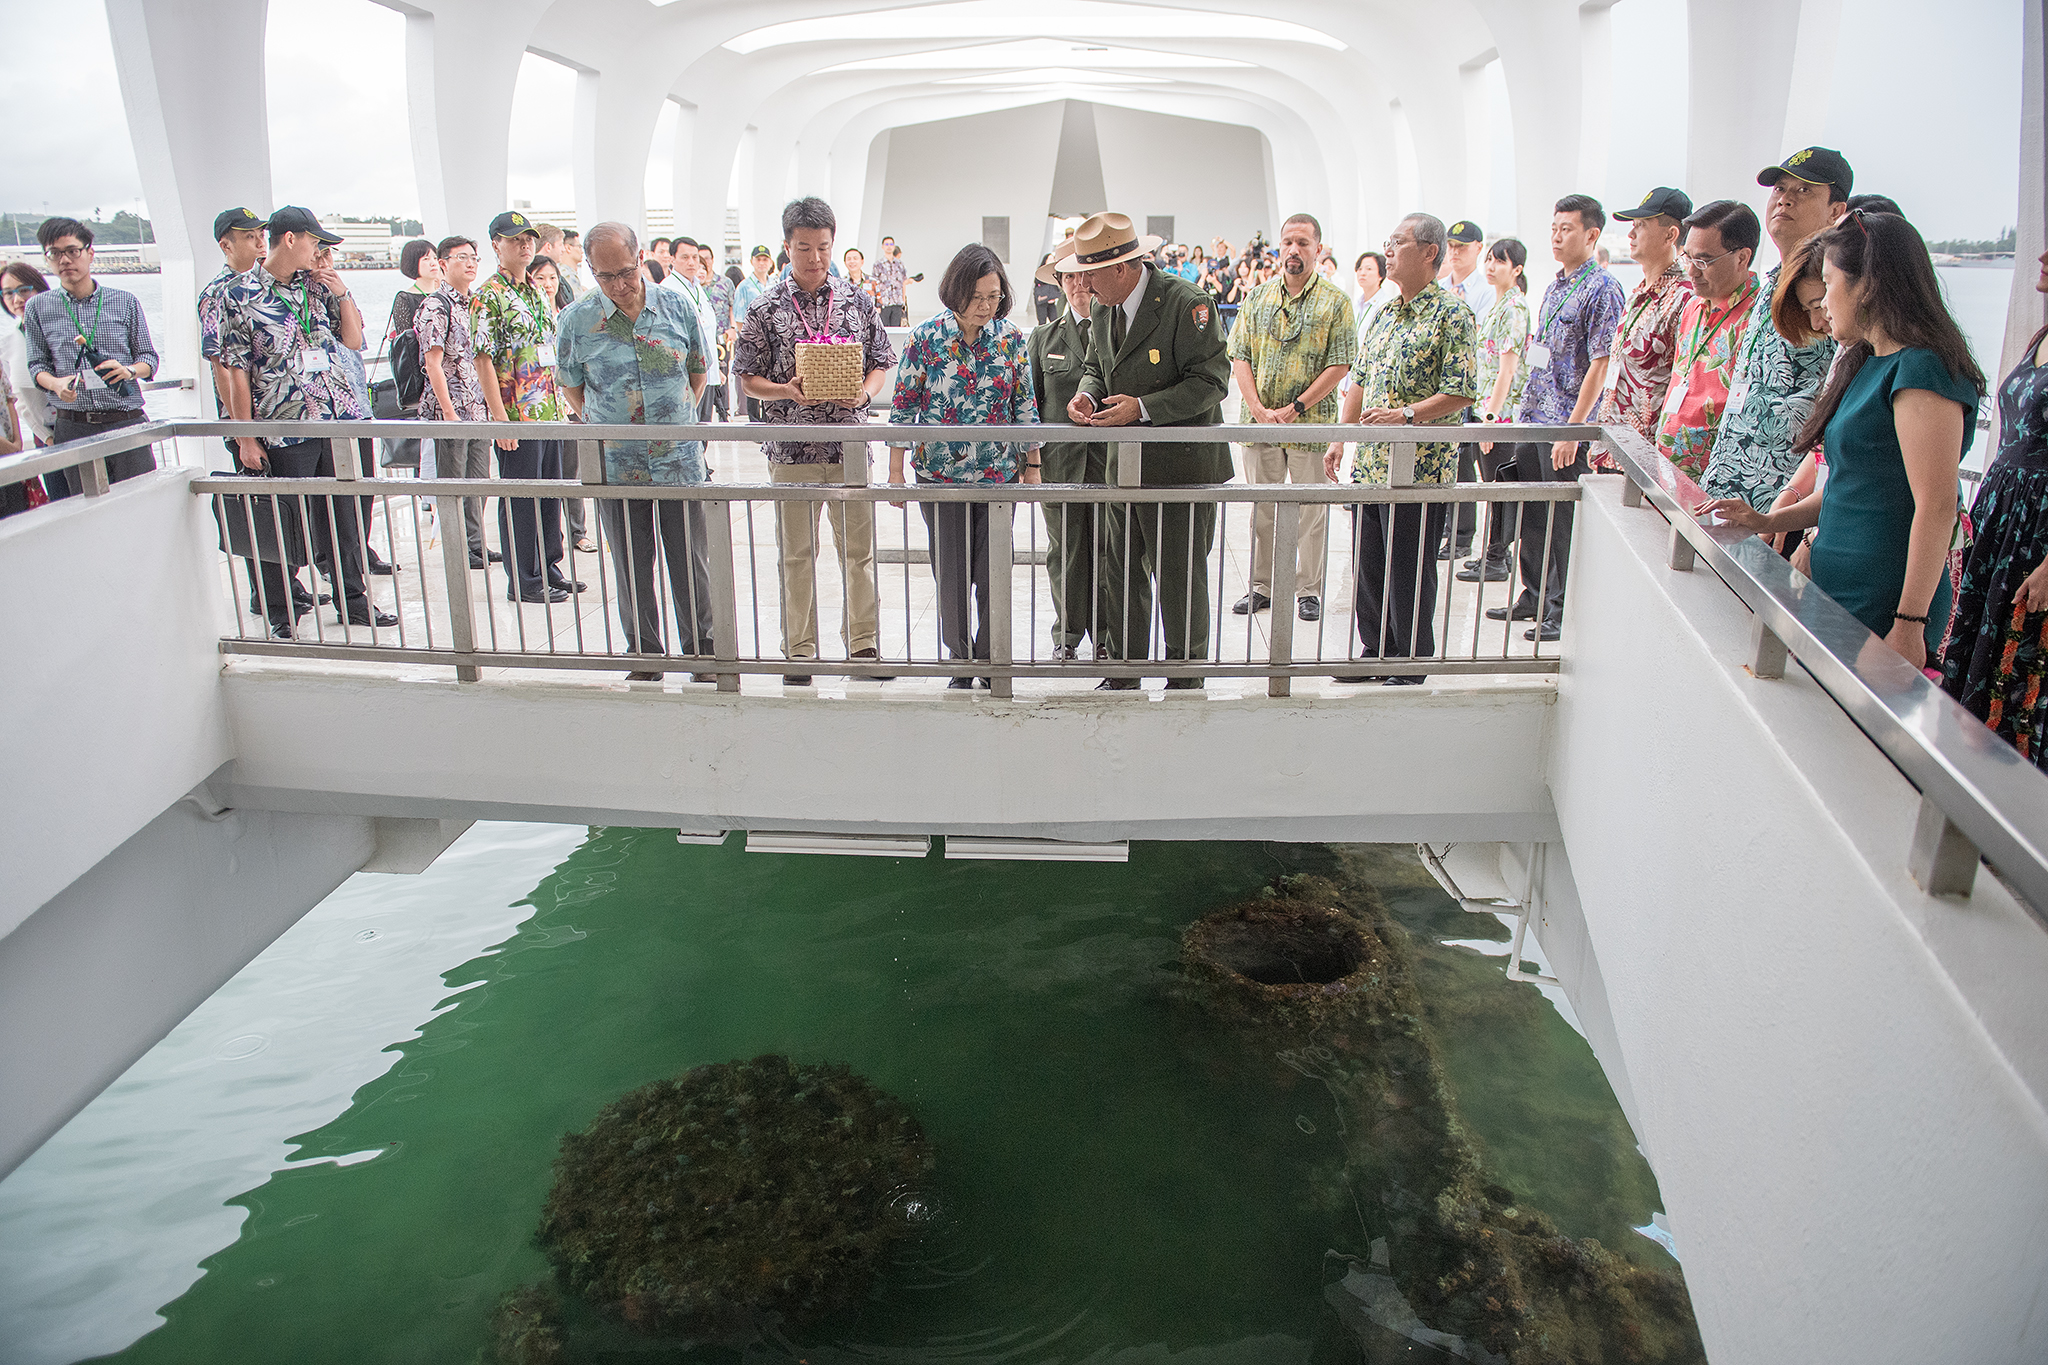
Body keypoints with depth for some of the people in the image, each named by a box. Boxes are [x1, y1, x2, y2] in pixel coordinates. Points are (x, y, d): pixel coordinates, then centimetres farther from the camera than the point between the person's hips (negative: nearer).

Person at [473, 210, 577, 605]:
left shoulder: (536, 293, 16)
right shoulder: (487, 297, -9)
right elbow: (483, 360, -14)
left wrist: (558, 404, 17)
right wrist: (500, 417, -19)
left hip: (549, 411, 8)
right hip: (516, 414, -8)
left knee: (549, 495, 14)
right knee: (520, 500, -1)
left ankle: (548, 570, 25)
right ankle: (522, 582, 7)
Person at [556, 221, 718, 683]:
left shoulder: (677, 307, 0)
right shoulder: (576, 319, -1)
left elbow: (698, 371, 13)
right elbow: (570, 386, 11)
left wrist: (676, 417, 8)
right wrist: (601, 428, 3)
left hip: (681, 462, 0)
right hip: (616, 467, 0)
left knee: (692, 568, 5)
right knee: (632, 571, 9)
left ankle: (703, 657, 19)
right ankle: (644, 659, 22)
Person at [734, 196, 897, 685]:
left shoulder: (857, 302, 6)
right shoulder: (765, 308, 1)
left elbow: (881, 364, 11)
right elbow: (748, 378, 2)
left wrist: (864, 392, -10)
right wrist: (788, 392, -16)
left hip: (850, 446, 1)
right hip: (792, 448, -1)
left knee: (859, 548, 6)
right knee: (796, 553, 6)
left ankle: (863, 642, 19)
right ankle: (799, 650, 17)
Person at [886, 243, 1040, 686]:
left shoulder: (1012, 338, 0)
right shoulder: (926, 338, -5)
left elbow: (1025, 407, 7)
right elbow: (904, 407, 0)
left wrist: (1032, 467, 8)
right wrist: (895, 472, -1)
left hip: (999, 475, 1)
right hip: (940, 476, -1)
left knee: (994, 575, 4)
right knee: (951, 576, 5)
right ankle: (960, 658, 22)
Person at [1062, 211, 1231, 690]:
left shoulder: (1187, 303, -15)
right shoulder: (1101, 310, 8)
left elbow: (1211, 380, -16)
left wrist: (1143, 408, -23)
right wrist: (1087, 394, -2)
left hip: (1181, 466, -7)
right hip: (1123, 466, 7)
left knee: (1180, 580, 2)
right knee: (1120, 575, 11)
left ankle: (1185, 682, 18)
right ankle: (1122, 675, 25)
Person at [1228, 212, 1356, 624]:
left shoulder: (1335, 302, -1)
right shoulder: (1258, 298, 9)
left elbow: (1340, 365, -7)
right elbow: (1239, 358, 4)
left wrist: (1295, 408, -14)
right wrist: (1259, 409, -10)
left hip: (1311, 424, -3)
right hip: (1259, 422, 3)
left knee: (1311, 510, 4)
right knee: (1262, 508, 10)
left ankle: (1308, 590, 16)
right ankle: (1261, 586, 22)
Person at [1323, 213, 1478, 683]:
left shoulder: (1452, 314, -9)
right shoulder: (1384, 312, 14)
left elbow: (1461, 392, -15)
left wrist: (1405, 414, -24)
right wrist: (1341, 437, 14)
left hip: (1420, 468, -7)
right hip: (1370, 463, 7)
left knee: (1410, 572, 1)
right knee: (1367, 566, 13)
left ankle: (1412, 664, 15)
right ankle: (1376, 654, 27)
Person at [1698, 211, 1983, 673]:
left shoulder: (1922, 368, -14)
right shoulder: (1867, 364, 16)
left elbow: (1937, 506, -20)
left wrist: (1910, 623, -22)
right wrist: (1768, 521, 15)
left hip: (1881, 609, -9)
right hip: (1837, 598, 9)